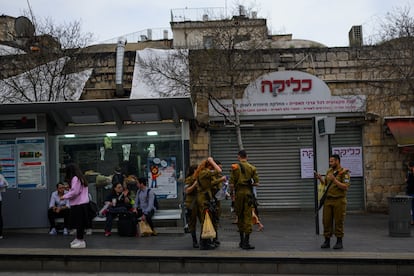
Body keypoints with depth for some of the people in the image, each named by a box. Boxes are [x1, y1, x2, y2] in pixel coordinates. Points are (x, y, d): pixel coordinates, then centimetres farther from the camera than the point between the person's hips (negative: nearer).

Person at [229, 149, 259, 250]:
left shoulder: (235, 167, -3)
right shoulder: (252, 168, 0)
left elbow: (231, 184, -8)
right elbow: (256, 183, -2)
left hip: (239, 193, 0)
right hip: (248, 193, 0)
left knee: (240, 216, 13)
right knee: (248, 217, 1)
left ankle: (242, 241, 21)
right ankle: (246, 242, -4)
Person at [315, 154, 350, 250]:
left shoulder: (344, 172, -7)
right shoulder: (329, 171, 12)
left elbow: (345, 187, -16)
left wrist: (334, 180, -23)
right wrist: (320, 178, 3)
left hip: (339, 200, -5)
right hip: (328, 200, 6)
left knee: (338, 222, 1)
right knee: (326, 221, 4)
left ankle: (339, 242, 10)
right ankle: (327, 241, 12)